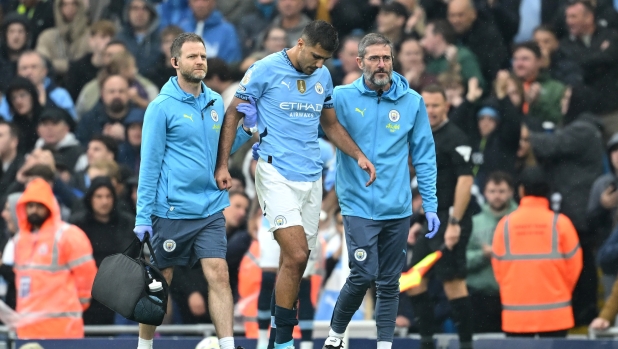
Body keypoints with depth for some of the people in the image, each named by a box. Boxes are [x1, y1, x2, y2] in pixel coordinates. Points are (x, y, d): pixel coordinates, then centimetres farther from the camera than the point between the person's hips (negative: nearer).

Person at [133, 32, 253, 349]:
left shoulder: (215, 102, 9)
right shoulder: (162, 107, -7)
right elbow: (149, 165, -7)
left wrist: (246, 128, 1)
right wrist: (143, 216, -10)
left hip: (211, 210, 4)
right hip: (171, 212, -4)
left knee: (218, 275, -8)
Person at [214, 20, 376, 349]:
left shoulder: (323, 76, 10)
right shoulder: (265, 70, -7)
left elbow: (331, 124, 22)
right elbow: (233, 115, -1)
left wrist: (359, 156, 8)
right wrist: (222, 166, -7)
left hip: (311, 178, 6)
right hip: (276, 174, -6)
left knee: (295, 262, 5)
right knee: (296, 256, -16)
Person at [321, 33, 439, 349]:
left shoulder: (412, 102, 2)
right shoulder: (341, 98, -4)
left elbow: (424, 157, 7)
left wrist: (430, 206, 4)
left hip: (398, 209, 3)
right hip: (359, 206, -3)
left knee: (389, 282, 7)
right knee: (363, 275, -12)